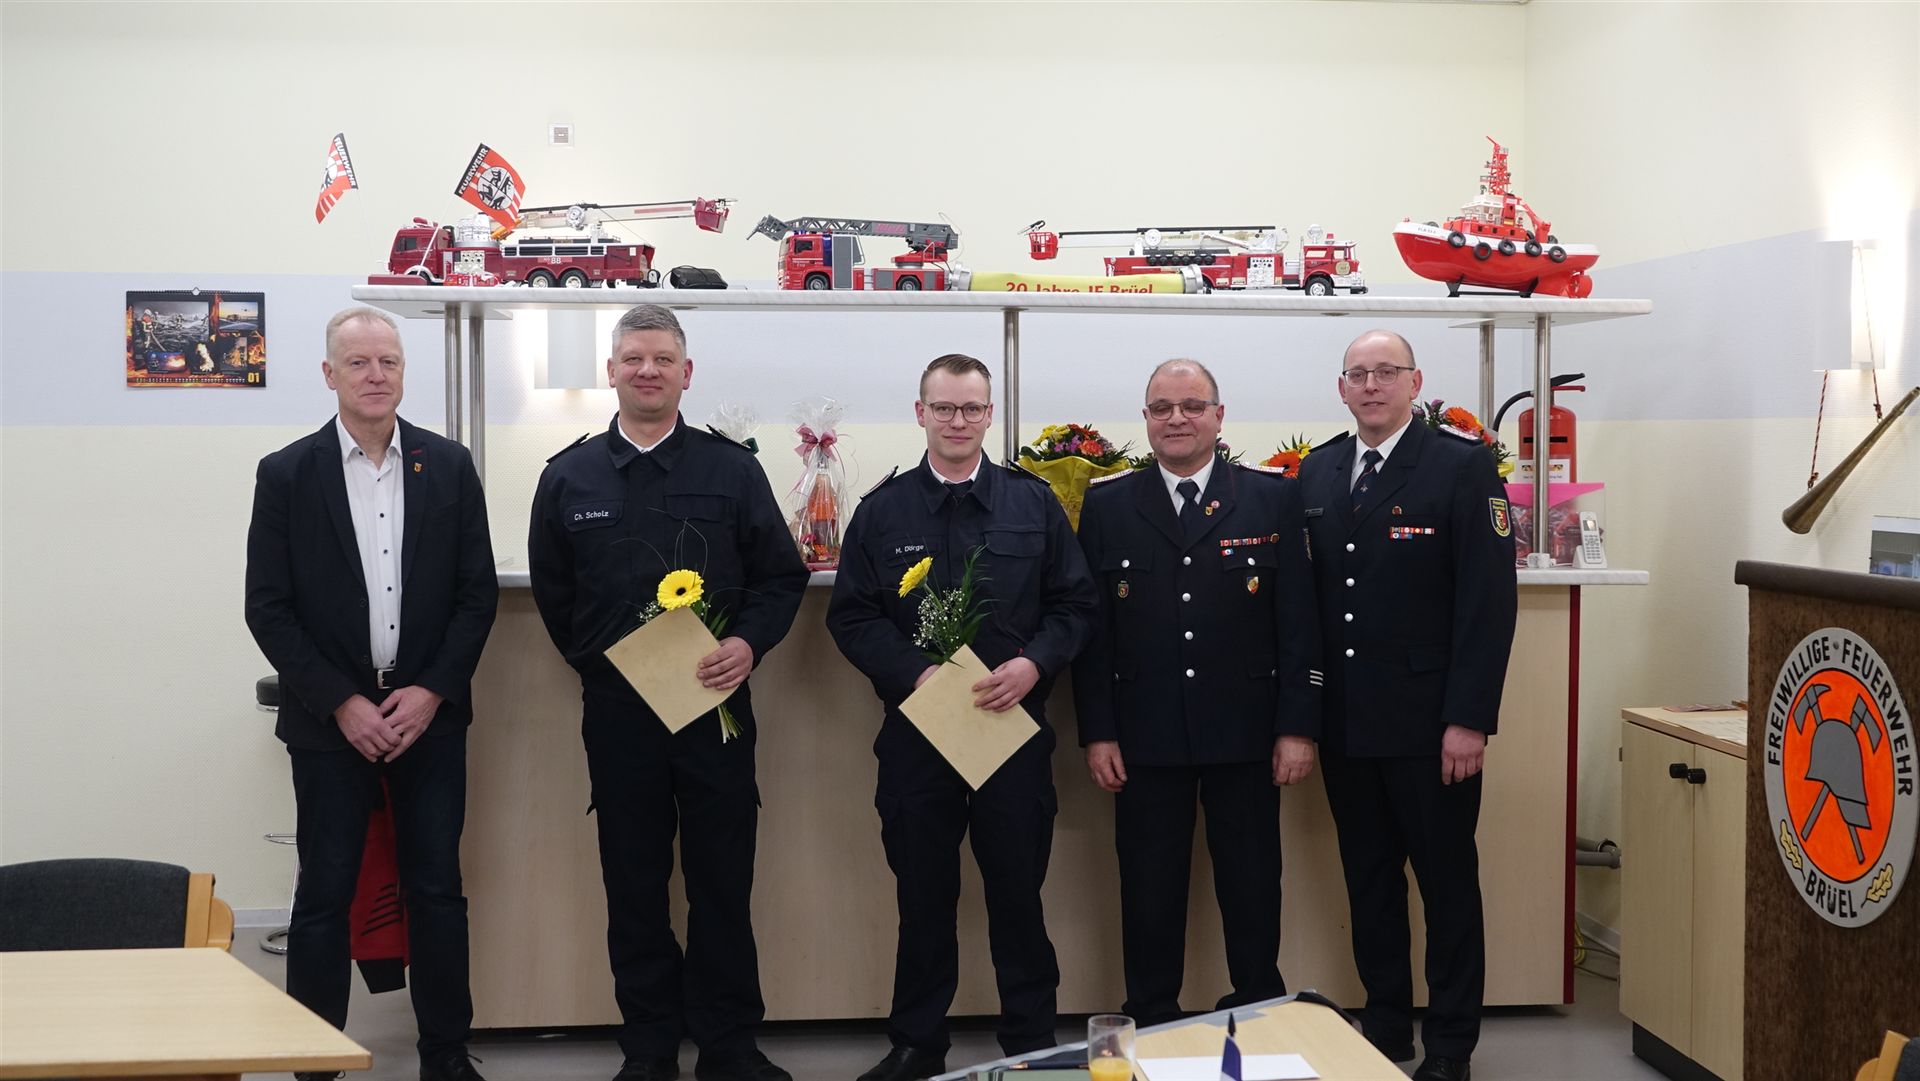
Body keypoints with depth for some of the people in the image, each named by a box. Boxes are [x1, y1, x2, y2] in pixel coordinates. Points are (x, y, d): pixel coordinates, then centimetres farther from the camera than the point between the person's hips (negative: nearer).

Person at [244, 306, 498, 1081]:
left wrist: (432, 690, -8)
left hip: (429, 713, 2)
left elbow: (478, 591, 3)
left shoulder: (449, 466, 3)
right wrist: (342, 704, -11)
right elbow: (268, 609, -4)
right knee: (324, 895, 3)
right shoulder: (286, 474, -2)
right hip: (330, 720, -1)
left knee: (438, 890, 6)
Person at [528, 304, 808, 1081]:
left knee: (723, 879, 4)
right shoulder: (569, 477, 6)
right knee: (634, 884, 8)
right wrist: (596, 665, 6)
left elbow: (782, 576, 4)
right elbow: (552, 594, 12)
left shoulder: (732, 469, 3)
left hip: (717, 703, -1)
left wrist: (748, 643, -11)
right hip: (616, 708, 1)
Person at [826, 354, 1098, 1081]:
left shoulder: (1034, 503, 4)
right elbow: (850, 615, 1)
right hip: (915, 729, 1)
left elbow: (1075, 604, 3)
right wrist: (914, 674, -14)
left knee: (1018, 892, 6)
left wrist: (1034, 665, -14)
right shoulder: (882, 510, 4)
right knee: (923, 897, 10)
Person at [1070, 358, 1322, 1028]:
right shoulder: (1108, 506, 5)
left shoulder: (1273, 500, 2)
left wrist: (1298, 727, -5)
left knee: (1253, 887, 8)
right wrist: (1097, 732, -2)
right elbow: (1093, 628, 3)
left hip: (1246, 733, 0)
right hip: (1145, 738, 1)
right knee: (1150, 890, 7)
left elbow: (1298, 621, 0)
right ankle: (1151, 1025, 19)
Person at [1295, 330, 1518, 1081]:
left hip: (1429, 723, -5)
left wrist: (1469, 718, -16)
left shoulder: (1464, 466, -6)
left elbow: (1489, 600, -11)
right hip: (1344, 721, 5)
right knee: (1368, 880, 12)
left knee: (1448, 881, 6)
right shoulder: (1317, 472, 10)